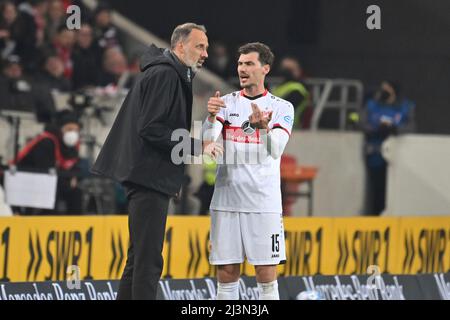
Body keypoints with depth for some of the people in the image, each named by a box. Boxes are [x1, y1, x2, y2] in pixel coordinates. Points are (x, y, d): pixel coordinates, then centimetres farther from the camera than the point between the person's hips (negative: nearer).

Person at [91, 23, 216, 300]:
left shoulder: (174, 75, 20)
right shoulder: (165, 75, -13)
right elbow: (152, 129, -21)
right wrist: (196, 146, -17)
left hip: (151, 178, 11)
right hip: (150, 176, -11)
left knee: (140, 259, 14)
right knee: (149, 260, -12)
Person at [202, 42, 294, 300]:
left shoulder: (282, 108, 4)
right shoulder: (226, 103, 10)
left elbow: (275, 150, -11)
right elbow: (207, 142, -4)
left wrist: (262, 126, -32)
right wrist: (211, 117, -24)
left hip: (264, 203, -2)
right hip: (226, 199, 2)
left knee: (267, 278, -3)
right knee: (227, 275, 2)